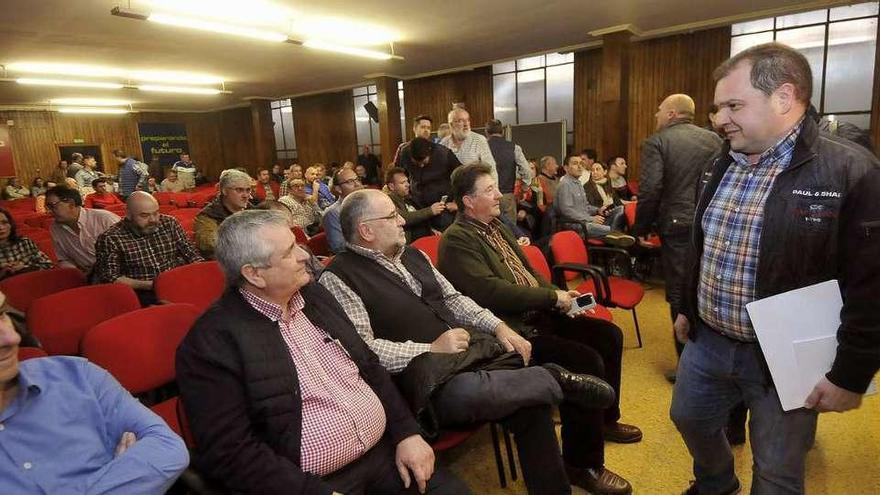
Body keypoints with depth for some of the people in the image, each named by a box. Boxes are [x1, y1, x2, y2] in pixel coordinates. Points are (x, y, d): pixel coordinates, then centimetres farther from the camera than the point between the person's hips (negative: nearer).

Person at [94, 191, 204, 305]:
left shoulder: (170, 223, 9)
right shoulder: (110, 238, -2)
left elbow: (191, 254, 12)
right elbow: (108, 278, -5)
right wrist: (148, 285, -17)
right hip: (142, 295, -5)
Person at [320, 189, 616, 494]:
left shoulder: (412, 254, 17)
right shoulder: (338, 279, -7)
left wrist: (498, 326, 7)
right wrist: (430, 349, -17)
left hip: (472, 351, 7)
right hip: (423, 376, -6)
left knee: (531, 405, -16)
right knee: (469, 392, -36)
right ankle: (555, 378, -10)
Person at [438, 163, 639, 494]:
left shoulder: (497, 227, 15)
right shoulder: (457, 240, -15)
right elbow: (492, 292, -24)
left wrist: (558, 295, 2)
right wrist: (552, 296, -15)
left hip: (537, 315, 10)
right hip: (510, 330, -10)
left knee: (609, 335, 8)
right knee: (586, 360, -23)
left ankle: (605, 418, 30)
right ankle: (583, 465, -3)